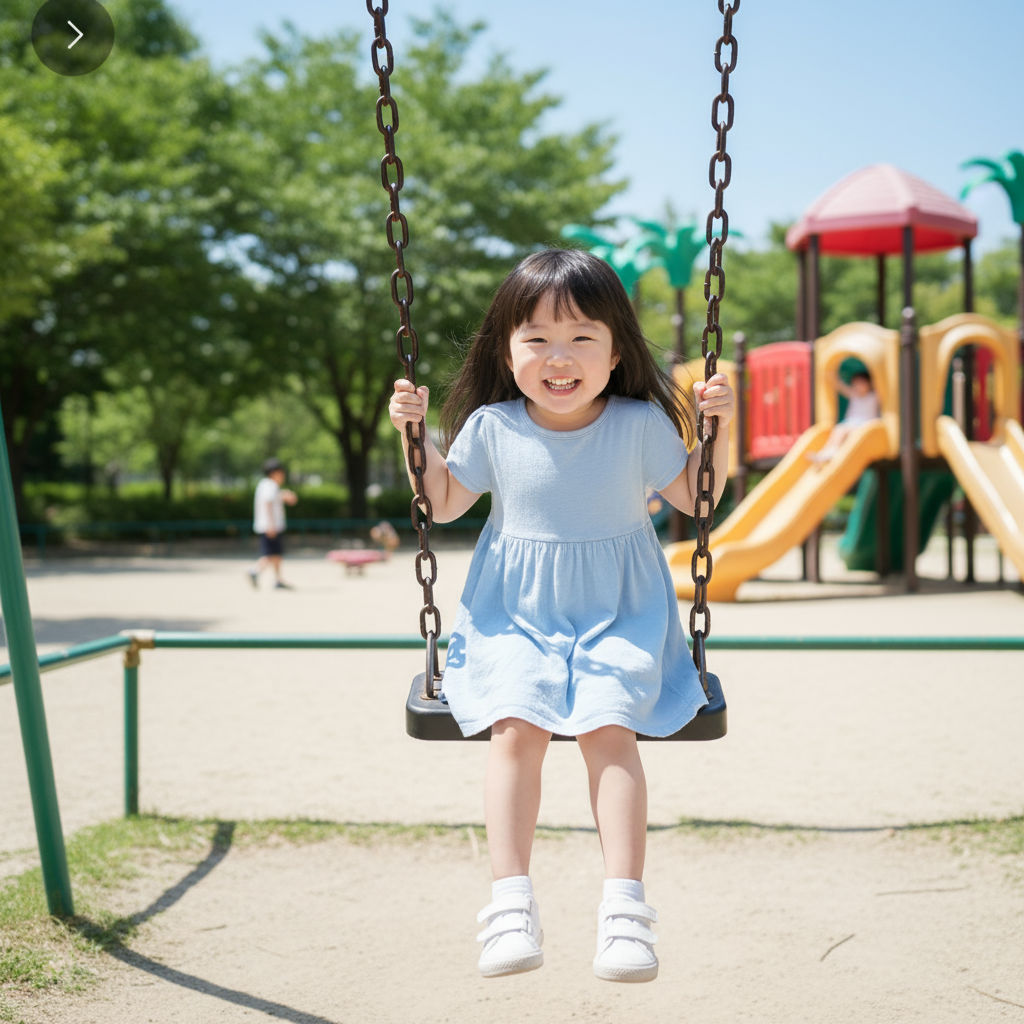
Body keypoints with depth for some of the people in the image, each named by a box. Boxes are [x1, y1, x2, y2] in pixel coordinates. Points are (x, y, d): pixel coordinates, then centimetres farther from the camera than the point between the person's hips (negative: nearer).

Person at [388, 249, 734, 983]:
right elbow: (444, 503, 14)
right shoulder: (492, 427, 1)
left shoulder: (640, 425, 0)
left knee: (609, 728, -26)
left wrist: (719, 427, -3)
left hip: (619, 618, -1)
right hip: (516, 618, 1)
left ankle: (625, 905, -24)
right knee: (516, 727, -25)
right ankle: (512, 903, -23)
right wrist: (414, 434, 1)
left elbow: (695, 498, 11)